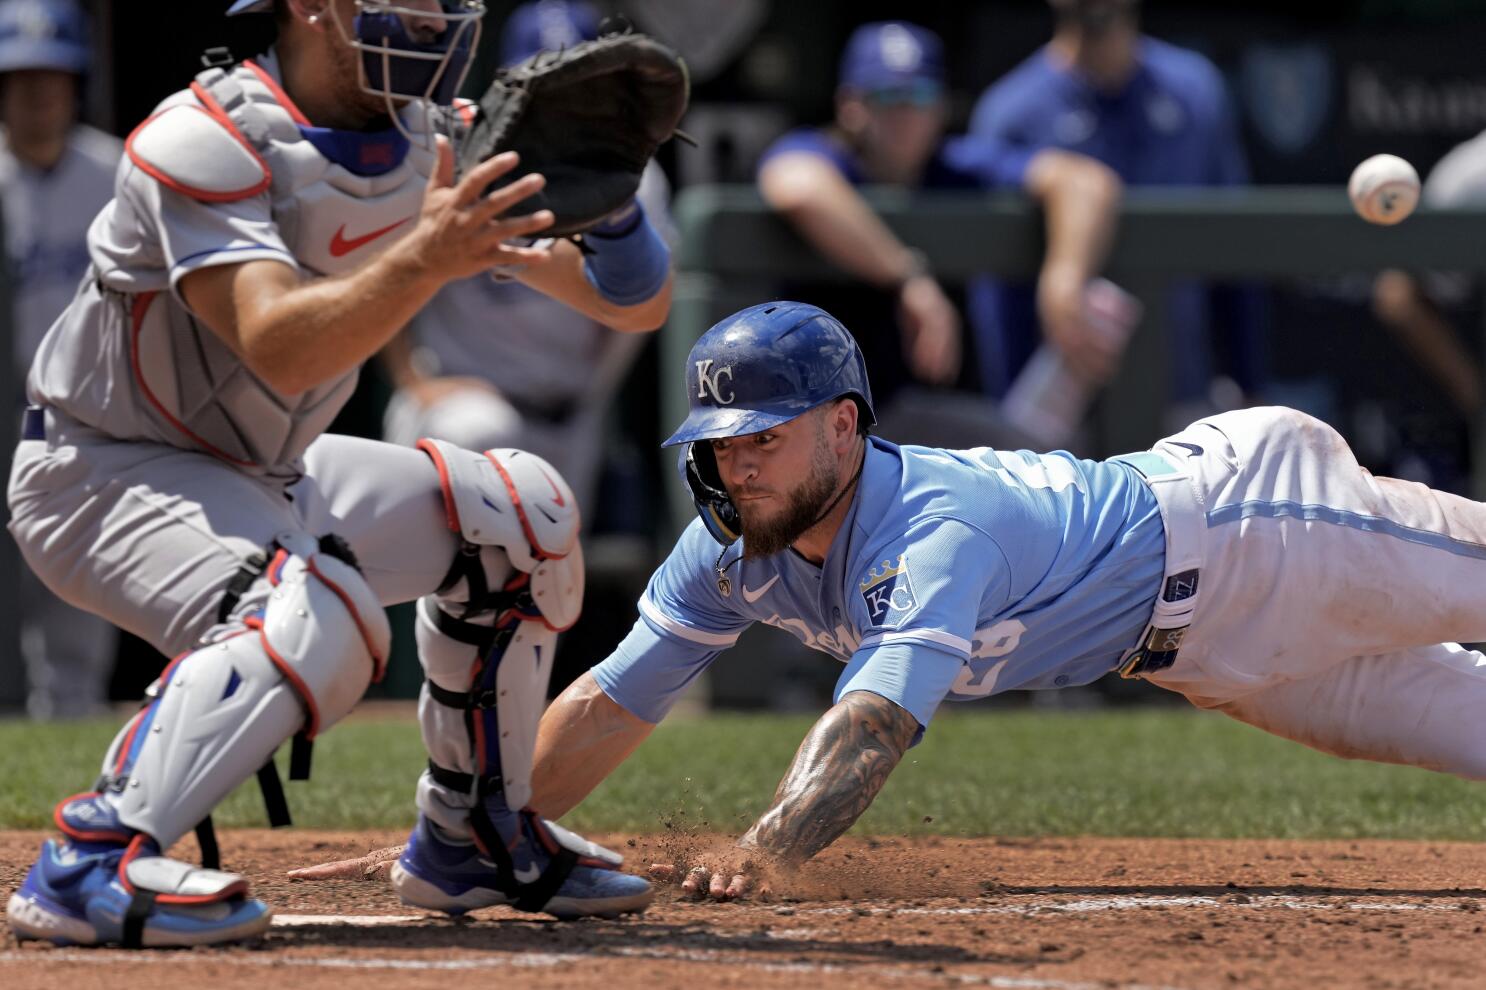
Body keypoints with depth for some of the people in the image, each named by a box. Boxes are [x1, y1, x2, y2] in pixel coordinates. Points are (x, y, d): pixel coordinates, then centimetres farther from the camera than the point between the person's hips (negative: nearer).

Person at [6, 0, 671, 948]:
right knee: (318, 614, -33)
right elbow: (280, 350, -39)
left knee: (519, 511, 7)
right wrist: (424, 259, -51)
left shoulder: (436, 141, -4)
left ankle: (474, 837, 19)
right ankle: (91, 864, -35)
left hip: (257, 477, 8)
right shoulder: (206, 143, -25)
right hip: (101, 474, -8)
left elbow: (639, 304, -6)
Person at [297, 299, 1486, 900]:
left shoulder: (943, 526, -40)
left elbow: (877, 723, -54)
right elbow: (607, 705, -13)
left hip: (1246, 513, -7)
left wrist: (762, 852, -68)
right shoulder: (736, 550, -16)